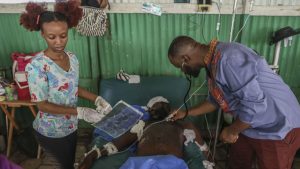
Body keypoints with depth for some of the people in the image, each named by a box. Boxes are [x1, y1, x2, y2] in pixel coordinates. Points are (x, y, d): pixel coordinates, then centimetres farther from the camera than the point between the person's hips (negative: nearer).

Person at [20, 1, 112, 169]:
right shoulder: (37, 66, -27)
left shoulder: (72, 58, -7)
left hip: (71, 125, 6)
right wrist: (80, 112, -29)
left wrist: (97, 99, -9)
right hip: (51, 132, -6)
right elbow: (42, 105, -23)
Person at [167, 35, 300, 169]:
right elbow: (216, 101, 15)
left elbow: (254, 104, -32)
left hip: (277, 130, -9)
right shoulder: (212, 63, 2)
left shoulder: (227, 59, -31)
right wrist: (186, 113, 18)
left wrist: (232, 131, -17)